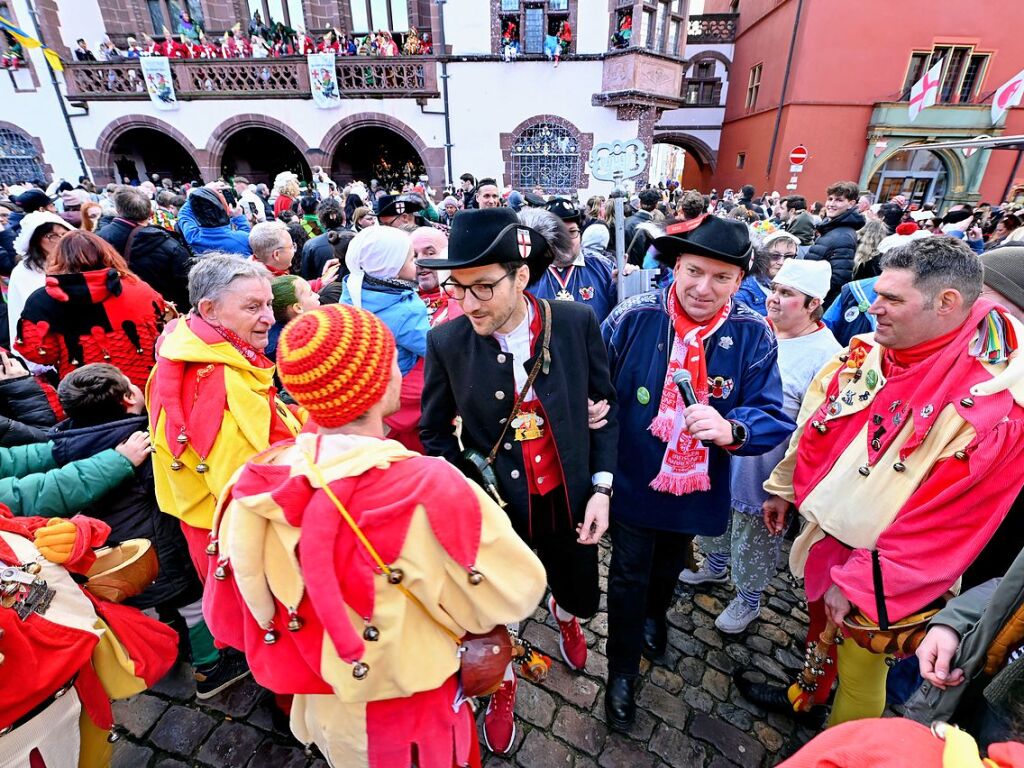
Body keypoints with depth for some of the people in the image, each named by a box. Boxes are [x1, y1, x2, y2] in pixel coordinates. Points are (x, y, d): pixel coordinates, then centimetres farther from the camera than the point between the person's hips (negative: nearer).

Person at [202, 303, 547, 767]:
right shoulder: (428, 488, -37)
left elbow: (229, 622, -5)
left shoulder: (252, 487, -20)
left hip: (321, 709, 4)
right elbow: (518, 592, -22)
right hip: (414, 719, -3)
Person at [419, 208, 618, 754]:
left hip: (569, 501, 2)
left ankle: (563, 613, 63)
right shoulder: (447, 341, -16)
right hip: (495, 507, -1)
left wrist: (601, 488, -7)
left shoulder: (577, 322, -14)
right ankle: (502, 686, 53)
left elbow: (605, 404, -2)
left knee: (583, 598, 22)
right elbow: (434, 430, -3)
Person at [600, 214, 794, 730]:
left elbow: (773, 418, -17)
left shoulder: (753, 335, -15)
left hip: (698, 489, 3)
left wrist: (730, 429, -38)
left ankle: (654, 616, 65)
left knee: (669, 567, 31)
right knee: (629, 579, 16)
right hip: (633, 483, -2)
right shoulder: (633, 317, -20)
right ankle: (622, 669, 42)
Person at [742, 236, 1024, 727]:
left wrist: (858, 581, -19)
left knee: (858, 676, 17)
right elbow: (812, 429, 5)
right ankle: (808, 696, 57)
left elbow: (946, 525, -22)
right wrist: (783, 489, 11)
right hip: (823, 534, 6)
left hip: (881, 577, -5)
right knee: (820, 630, 29)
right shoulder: (864, 354, -6)